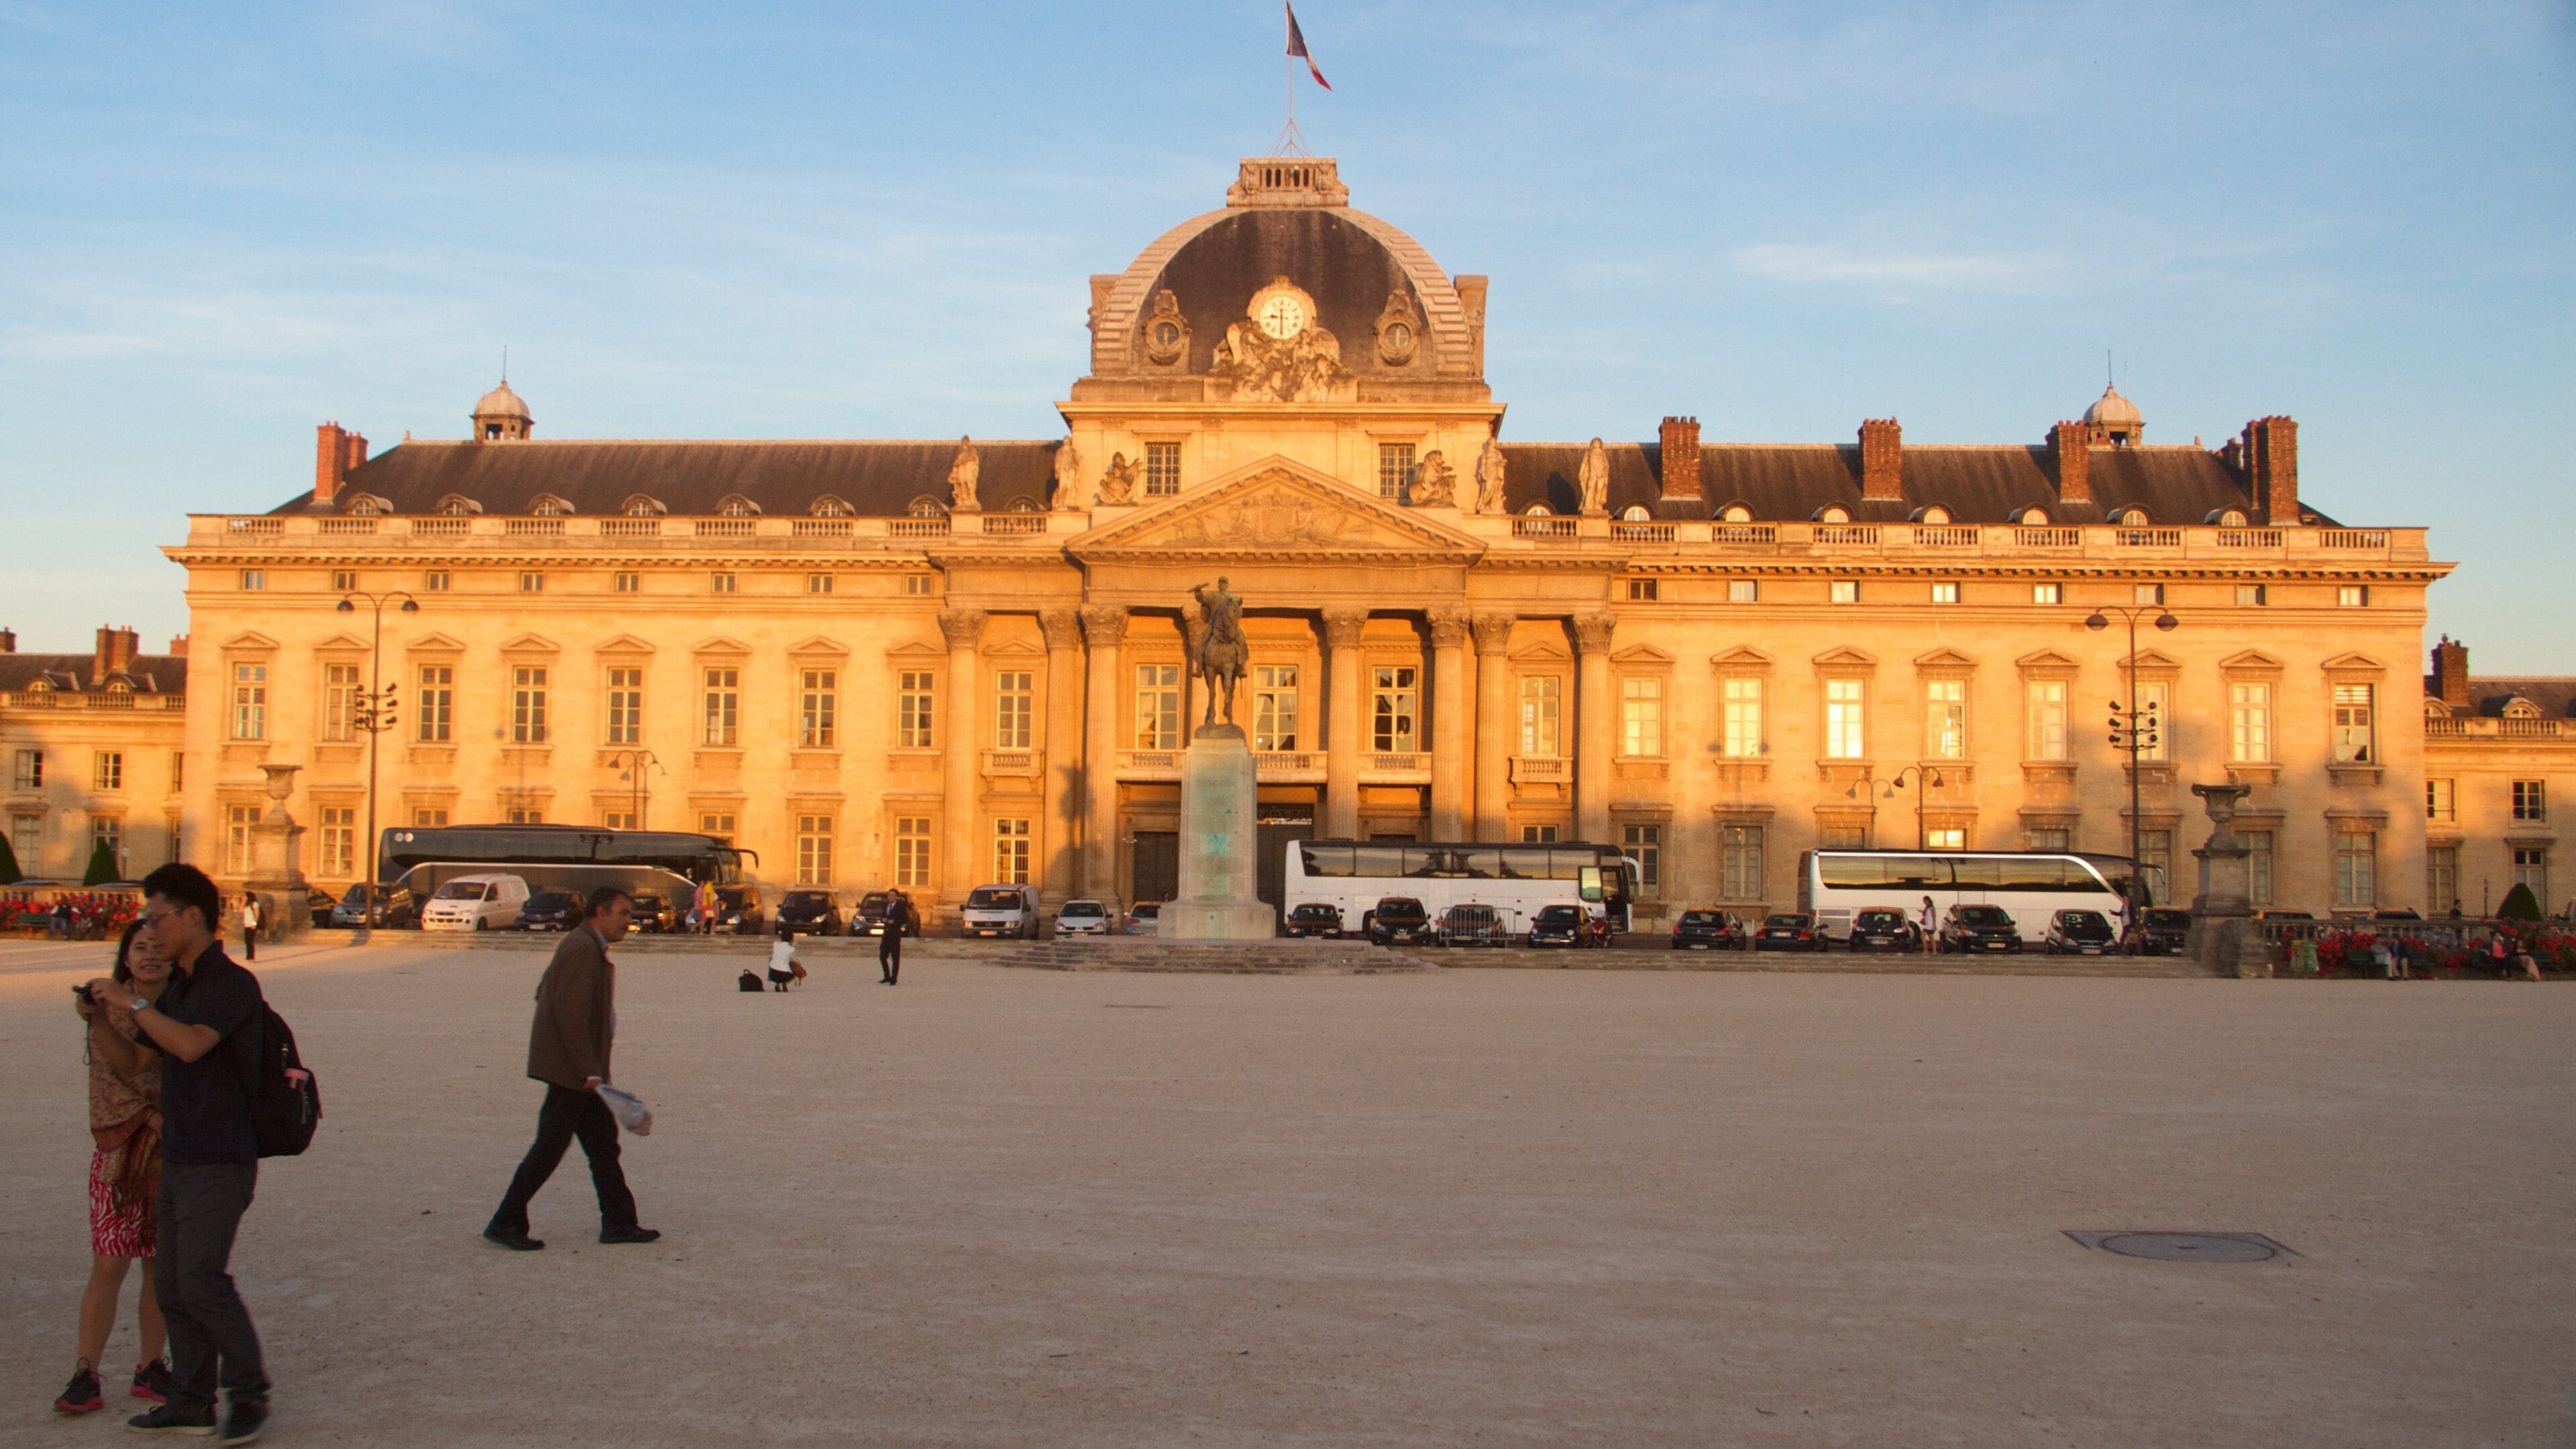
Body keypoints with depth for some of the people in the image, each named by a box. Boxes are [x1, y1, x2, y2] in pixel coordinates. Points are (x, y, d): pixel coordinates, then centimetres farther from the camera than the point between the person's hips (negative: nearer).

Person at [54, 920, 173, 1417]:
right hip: (120, 1148, -1)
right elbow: (109, 1082, -6)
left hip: (176, 1153, 1)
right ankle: (85, 1376, 1)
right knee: (108, 1265, -5)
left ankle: (150, 1368, 16)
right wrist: (152, 1118, -18)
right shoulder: (107, 1008, 1)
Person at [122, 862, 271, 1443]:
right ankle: (192, 1401, 17)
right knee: (172, 1284, 9)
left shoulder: (232, 984, -13)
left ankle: (249, 1391, 2)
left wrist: (134, 1003, -18)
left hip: (219, 1161, -9)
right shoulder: (179, 986, 15)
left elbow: (190, 1045, -28)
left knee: (201, 1279, -11)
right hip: (178, 1158, 9)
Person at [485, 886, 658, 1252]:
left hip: (577, 1068, 11)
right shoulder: (583, 948, -17)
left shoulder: (587, 946, 15)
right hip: (570, 1069, -11)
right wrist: (589, 1070, -23)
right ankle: (505, 1224, 6)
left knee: (603, 1142, 11)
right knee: (550, 1147, -3)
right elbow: (570, 1012, -24)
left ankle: (618, 1222, 15)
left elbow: (543, 992, 22)